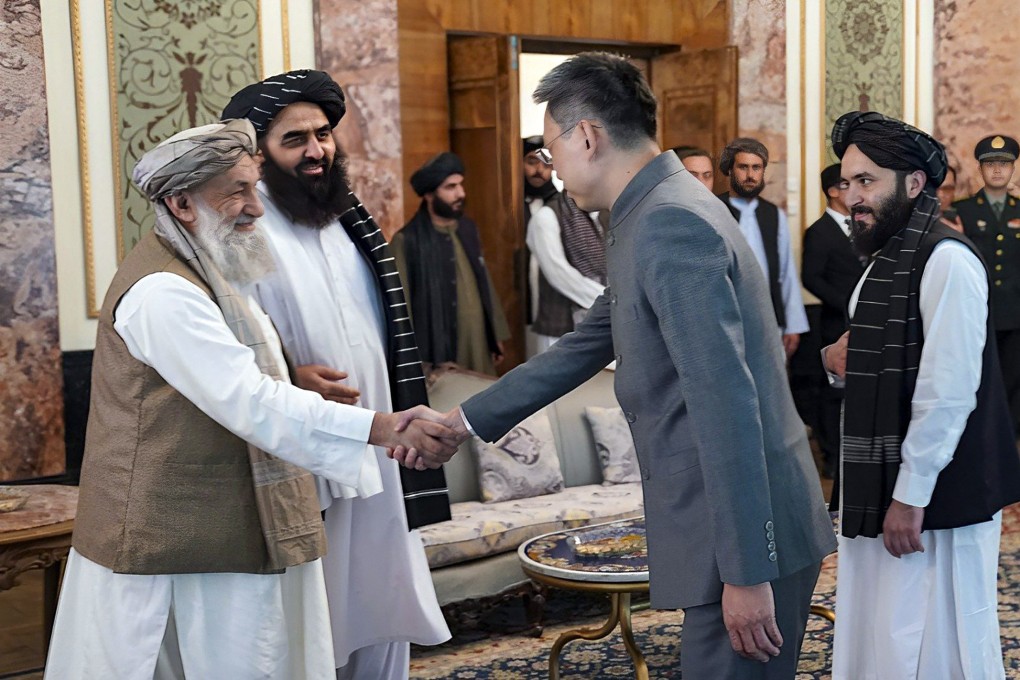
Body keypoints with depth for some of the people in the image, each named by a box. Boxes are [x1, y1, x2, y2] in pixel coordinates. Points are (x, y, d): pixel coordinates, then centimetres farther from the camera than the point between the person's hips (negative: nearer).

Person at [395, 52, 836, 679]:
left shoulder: (670, 225, -19)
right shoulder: (655, 214, 13)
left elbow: (726, 403, -24)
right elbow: (589, 344, 22)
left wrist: (747, 572, -23)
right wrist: (466, 420, 24)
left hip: (747, 535, -10)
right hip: (725, 528, 10)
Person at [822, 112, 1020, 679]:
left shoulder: (946, 259, -14)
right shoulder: (886, 261, 14)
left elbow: (949, 389, -19)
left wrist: (911, 495, -18)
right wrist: (839, 359, 4)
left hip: (932, 501, -9)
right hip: (879, 488, 9)